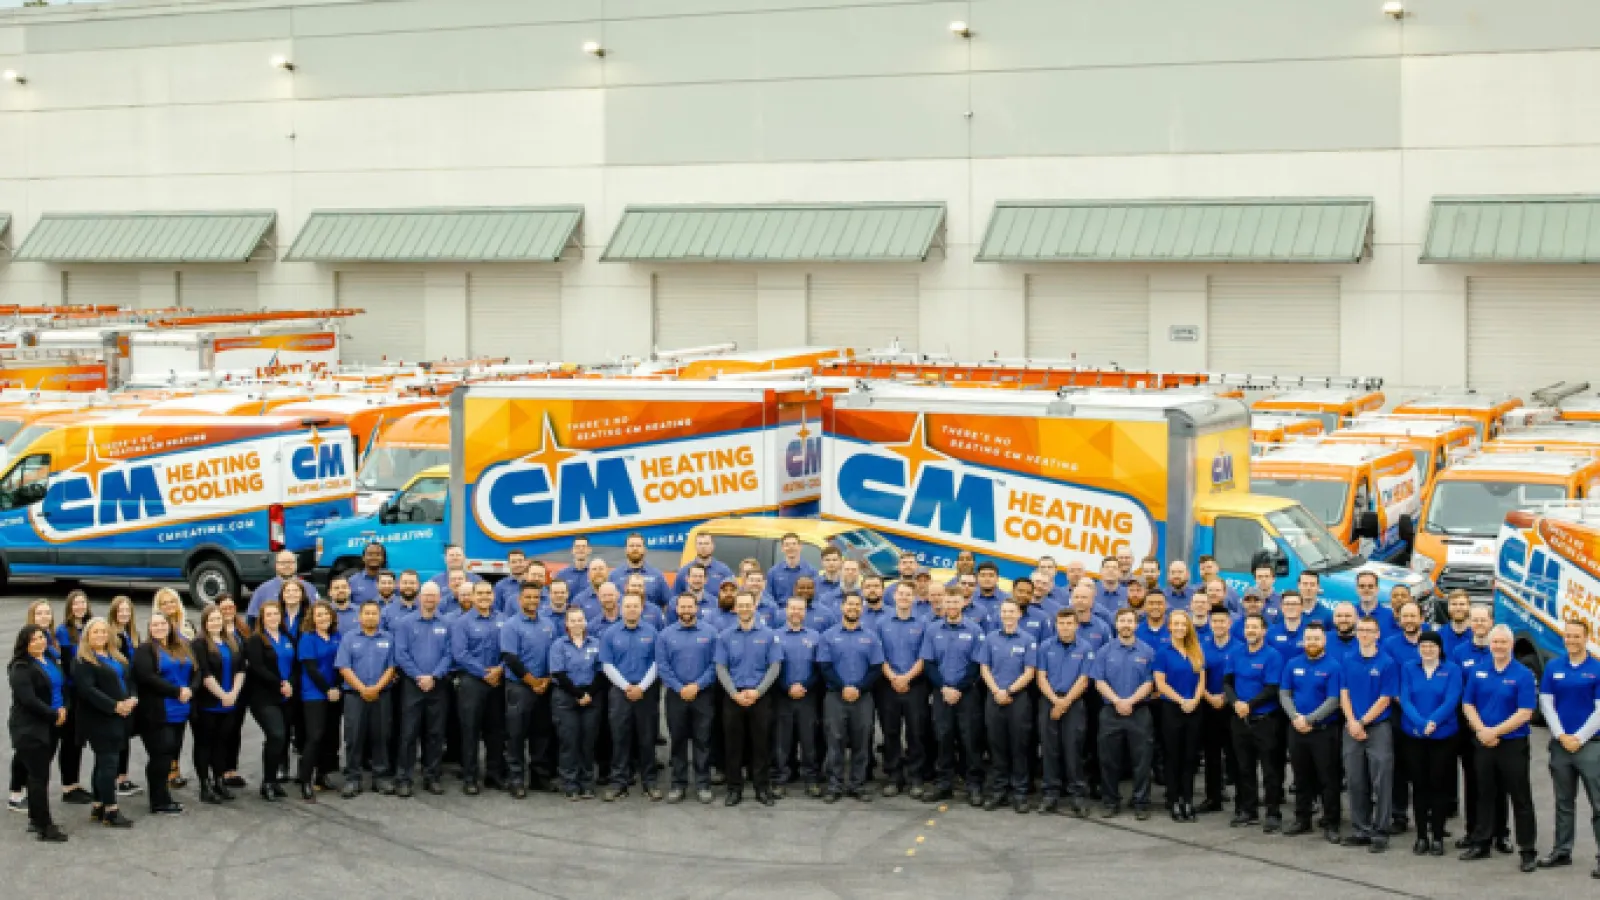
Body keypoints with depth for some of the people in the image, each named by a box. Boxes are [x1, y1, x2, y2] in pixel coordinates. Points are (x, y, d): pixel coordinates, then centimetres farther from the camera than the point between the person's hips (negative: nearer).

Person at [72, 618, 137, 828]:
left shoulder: (117, 658, 18)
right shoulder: (82, 661, -8)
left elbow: (130, 680, 17)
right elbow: (87, 689, -18)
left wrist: (132, 699, -5)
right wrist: (114, 706, -22)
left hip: (120, 718, 8)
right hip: (99, 720, -8)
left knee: (104, 763, 13)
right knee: (108, 763, -9)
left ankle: (98, 807, 19)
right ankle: (110, 811, -7)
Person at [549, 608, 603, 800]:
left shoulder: (595, 644, 9)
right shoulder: (559, 645, 2)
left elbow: (600, 672, 5)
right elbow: (558, 674, -6)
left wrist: (589, 694, -8)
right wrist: (578, 695, -10)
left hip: (591, 699, 2)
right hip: (566, 698, -2)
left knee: (588, 743, 3)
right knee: (569, 743, -3)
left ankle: (587, 785, 11)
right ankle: (571, 786, 3)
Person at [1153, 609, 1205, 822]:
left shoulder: (1196, 653, 9)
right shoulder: (1163, 652, -3)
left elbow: (1201, 679, 7)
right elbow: (1160, 683, -9)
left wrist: (1194, 700, -10)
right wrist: (1181, 701, -15)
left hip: (1194, 709, 4)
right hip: (1171, 709, -4)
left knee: (1190, 757, 5)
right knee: (1173, 757, 1)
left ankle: (1188, 802, 11)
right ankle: (1174, 803, 6)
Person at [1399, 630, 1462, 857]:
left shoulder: (1452, 670, -1)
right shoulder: (1408, 669, 5)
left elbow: (1451, 701, -11)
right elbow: (1405, 699, -4)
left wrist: (1433, 722, -23)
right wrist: (1421, 723, -20)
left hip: (1443, 736, -2)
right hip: (1413, 736, 2)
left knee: (1439, 785, 2)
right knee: (1419, 785, 6)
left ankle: (1438, 837, 9)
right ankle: (1421, 836, 13)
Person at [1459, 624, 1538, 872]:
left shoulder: (1523, 675, -7)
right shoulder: (1479, 672, 6)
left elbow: (1525, 713, -12)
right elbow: (1468, 704, 7)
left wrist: (1494, 731, -15)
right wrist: (1481, 730, -9)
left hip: (1513, 744, -4)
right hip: (1483, 743, 4)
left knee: (1520, 798, -1)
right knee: (1485, 795, 14)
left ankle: (1528, 850, 3)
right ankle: (1481, 844, 24)